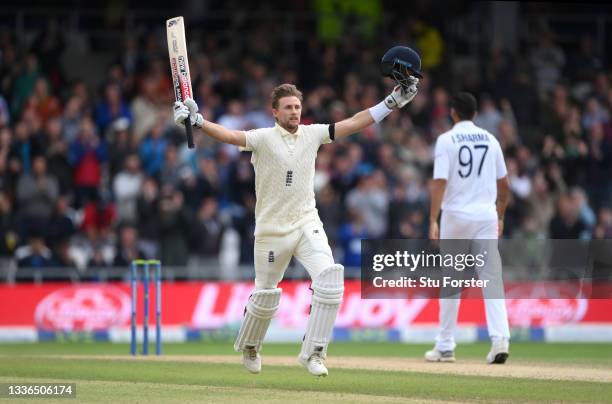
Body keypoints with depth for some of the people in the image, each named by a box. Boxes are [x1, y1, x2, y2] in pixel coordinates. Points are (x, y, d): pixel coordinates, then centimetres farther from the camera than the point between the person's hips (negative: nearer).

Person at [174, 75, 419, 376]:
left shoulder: (312, 134, 4)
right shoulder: (263, 138, -9)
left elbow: (354, 123, 3)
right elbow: (230, 136, -25)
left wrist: (392, 102, -2)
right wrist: (196, 121, -42)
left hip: (307, 224, 3)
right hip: (271, 229, -3)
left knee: (329, 280, -19)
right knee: (265, 297, 9)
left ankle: (312, 352, -11)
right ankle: (248, 347, 38)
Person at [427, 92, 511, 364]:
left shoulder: (447, 140, -4)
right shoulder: (490, 140, 9)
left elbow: (440, 181, -13)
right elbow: (504, 184, 12)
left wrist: (433, 220, -15)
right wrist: (500, 216, 23)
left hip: (456, 215, -3)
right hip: (486, 216, 3)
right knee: (492, 278, -3)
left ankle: (445, 347, 10)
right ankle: (500, 337, -20)